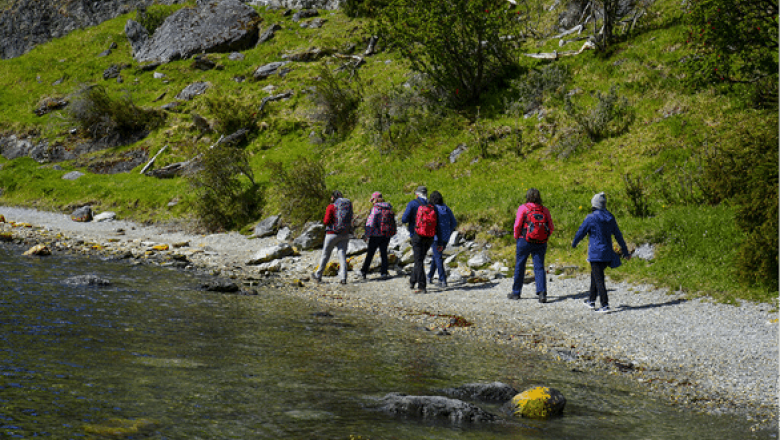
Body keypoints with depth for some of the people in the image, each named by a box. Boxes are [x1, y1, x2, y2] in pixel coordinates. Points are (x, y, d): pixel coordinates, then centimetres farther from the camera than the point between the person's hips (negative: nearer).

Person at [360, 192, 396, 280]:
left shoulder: (375, 208, -13)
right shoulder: (389, 208, 6)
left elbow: (370, 222, -14)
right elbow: (393, 222, 9)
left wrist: (368, 234, -5)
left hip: (376, 234, -5)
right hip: (387, 235, 5)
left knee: (370, 253, 4)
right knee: (384, 253, 13)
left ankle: (364, 272, 7)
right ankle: (384, 272, 9)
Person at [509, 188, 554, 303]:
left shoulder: (523, 208, -6)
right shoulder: (545, 210, 3)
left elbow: (517, 225, -9)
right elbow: (551, 228, 3)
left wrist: (516, 237, 7)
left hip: (525, 241, -2)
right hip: (541, 243, 2)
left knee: (519, 266, 11)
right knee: (539, 267, 2)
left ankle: (516, 293, 21)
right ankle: (542, 292, -14)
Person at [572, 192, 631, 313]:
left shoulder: (591, 218, -13)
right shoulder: (610, 218, 6)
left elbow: (581, 232, -4)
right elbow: (618, 235, 12)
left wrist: (574, 243, 17)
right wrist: (625, 252, 19)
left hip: (596, 254, -7)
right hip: (608, 253, 7)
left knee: (599, 280, -4)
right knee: (594, 275, 23)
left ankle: (605, 306, -8)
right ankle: (592, 301, 31)